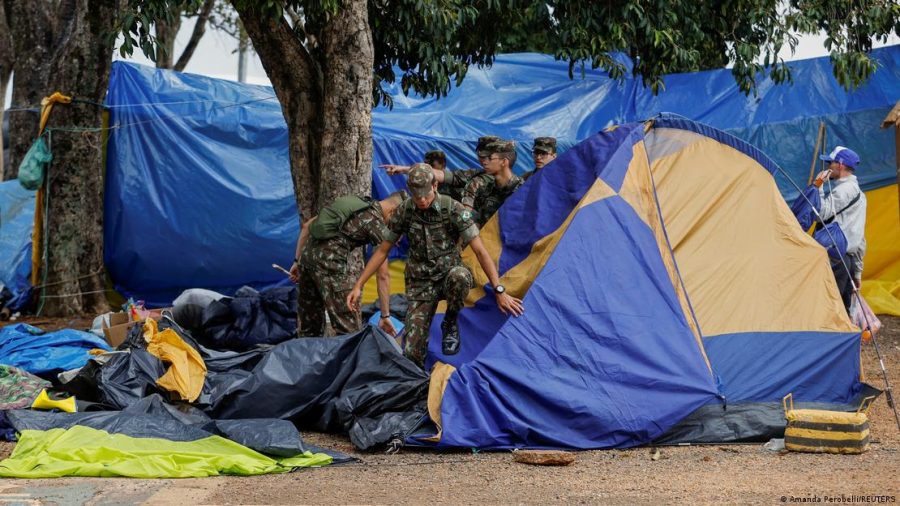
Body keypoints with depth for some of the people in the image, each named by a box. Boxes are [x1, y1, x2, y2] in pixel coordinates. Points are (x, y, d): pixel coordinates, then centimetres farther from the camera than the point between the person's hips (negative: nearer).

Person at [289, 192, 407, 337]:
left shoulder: (354, 202, 23)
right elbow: (383, 275, 0)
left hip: (307, 254, 8)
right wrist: (385, 315, 3)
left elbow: (307, 225, 23)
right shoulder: (377, 223, 2)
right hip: (331, 261, -8)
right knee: (350, 331, -3)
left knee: (308, 327, 17)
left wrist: (297, 261, 24)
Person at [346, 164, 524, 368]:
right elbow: (382, 251, 2)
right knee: (412, 352, -17)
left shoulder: (453, 209, -17)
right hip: (420, 284, 1)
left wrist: (499, 290, -27)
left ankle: (450, 323, -10)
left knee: (460, 276, -41)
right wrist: (358, 286, -3)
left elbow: (480, 251, -20)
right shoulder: (405, 211, -7)